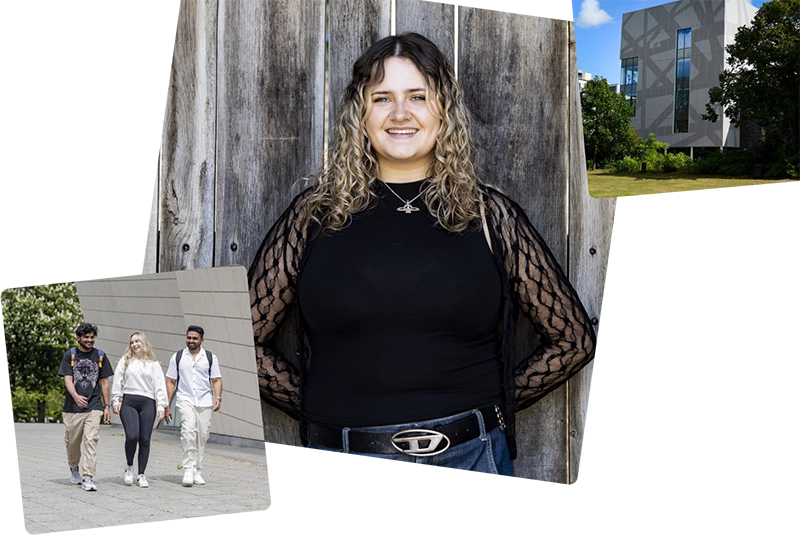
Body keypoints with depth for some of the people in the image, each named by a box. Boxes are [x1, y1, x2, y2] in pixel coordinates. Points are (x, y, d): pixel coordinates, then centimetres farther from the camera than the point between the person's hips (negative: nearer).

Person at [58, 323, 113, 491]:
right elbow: (67, 379, -6)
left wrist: (106, 406, 8)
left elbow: (104, 382, 12)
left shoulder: (100, 356, 8)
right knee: (73, 442, 11)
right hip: (73, 407, 0)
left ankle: (87, 478, -14)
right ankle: (74, 469, 37)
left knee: (91, 440, -12)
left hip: (94, 407, 0)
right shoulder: (70, 355, 3)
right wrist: (76, 396, -25)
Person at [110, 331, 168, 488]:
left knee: (145, 439, -1)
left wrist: (160, 406, 2)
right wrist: (115, 401, 3)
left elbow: (159, 386, 9)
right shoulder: (125, 361, 12)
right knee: (132, 436, -16)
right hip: (128, 402, -1)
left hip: (147, 403, 1)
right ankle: (129, 466, 10)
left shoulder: (153, 364, 12)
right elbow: (117, 381, 11)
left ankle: (141, 475, 9)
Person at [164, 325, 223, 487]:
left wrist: (217, 397, -9)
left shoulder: (210, 357, 8)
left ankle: (197, 472, 15)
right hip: (185, 401, -2)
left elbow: (216, 380, 8)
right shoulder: (177, 357, 8)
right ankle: (188, 470, -24)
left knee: (202, 436, 2)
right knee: (188, 431, -23)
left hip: (205, 402, 2)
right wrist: (167, 405, 4)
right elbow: (171, 382, 9)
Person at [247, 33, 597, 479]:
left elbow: (574, 338, 7)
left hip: (469, 460, 0)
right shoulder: (315, 216, 3)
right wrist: (321, 407, 1)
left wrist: (496, 401, 2)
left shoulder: (490, 216, 4)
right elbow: (245, 339, 6)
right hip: (346, 458, 0)